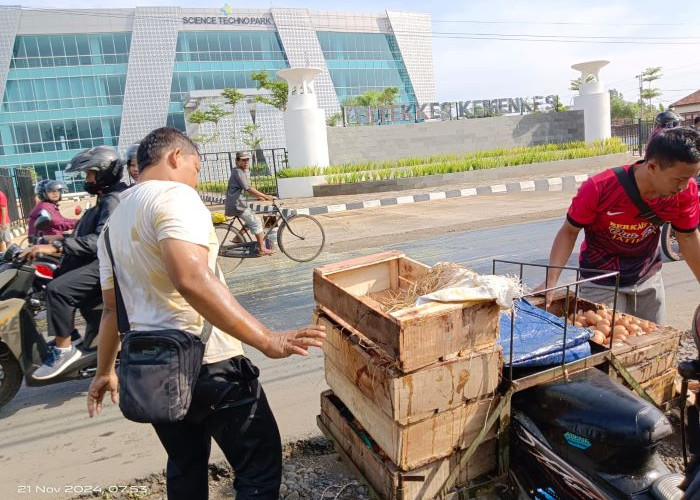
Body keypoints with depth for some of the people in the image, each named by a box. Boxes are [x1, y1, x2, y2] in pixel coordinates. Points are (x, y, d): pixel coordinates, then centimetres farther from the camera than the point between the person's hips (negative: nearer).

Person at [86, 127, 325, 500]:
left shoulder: (114, 220, 12)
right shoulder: (174, 195, -15)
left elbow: (112, 307, 18)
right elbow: (193, 280, -32)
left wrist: (105, 370, 30)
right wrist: (267, 341, -33)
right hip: (206, 364, -9)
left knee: (185, 467, 25)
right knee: (259, 466, 6)